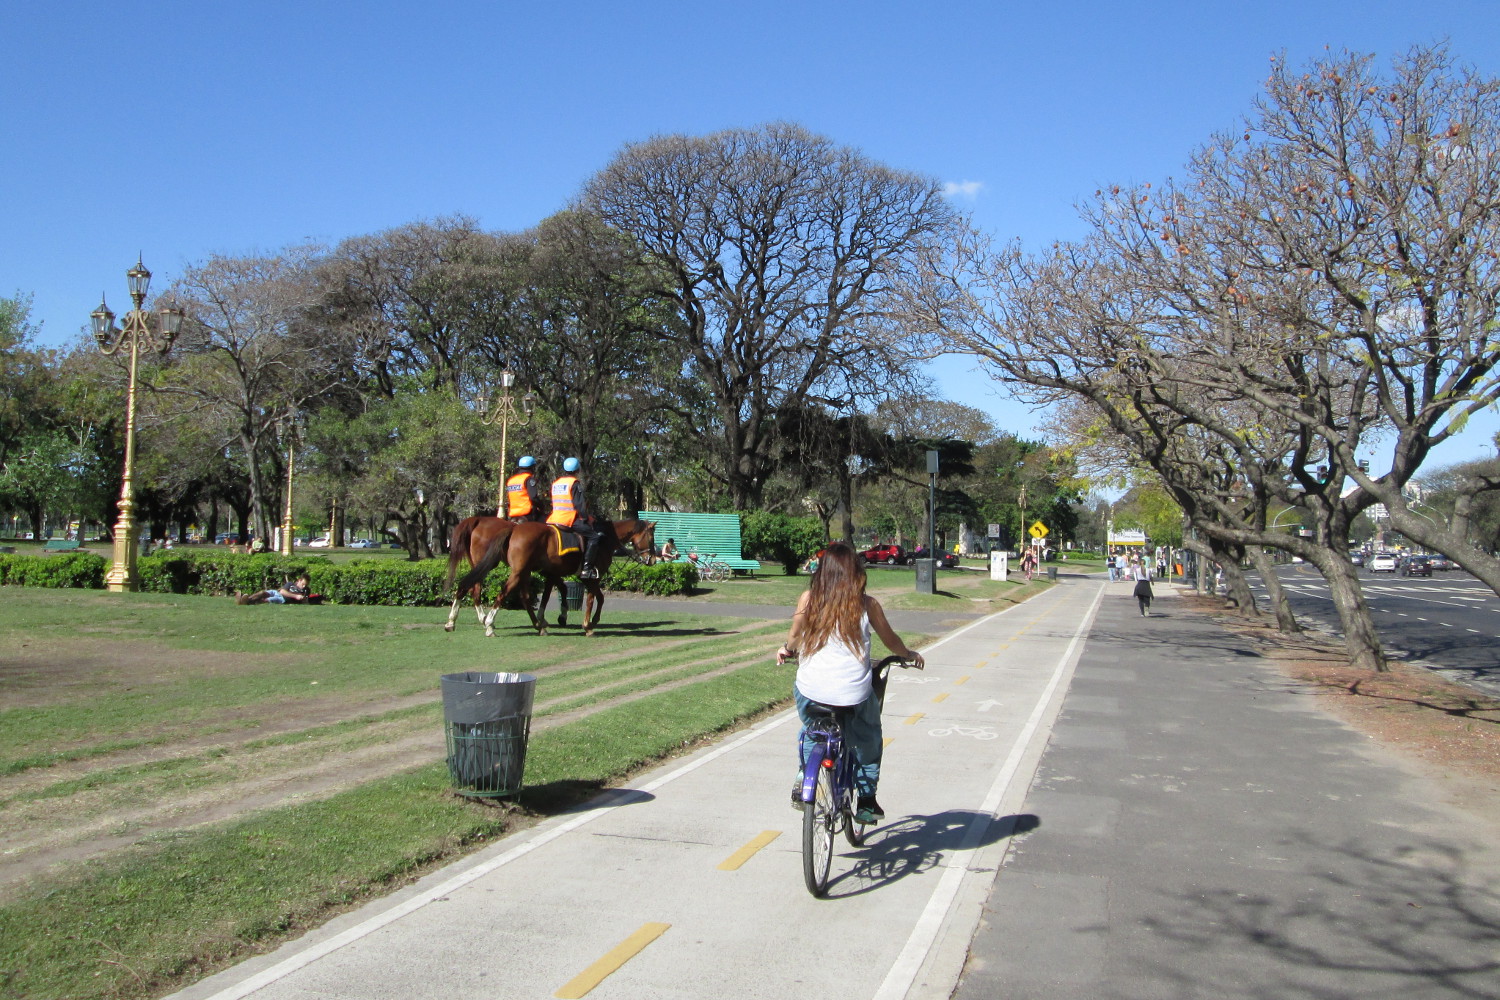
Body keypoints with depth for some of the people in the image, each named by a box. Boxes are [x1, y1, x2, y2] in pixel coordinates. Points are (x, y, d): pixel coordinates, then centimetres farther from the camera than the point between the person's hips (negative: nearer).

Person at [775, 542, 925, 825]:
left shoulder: (809, 598, 1)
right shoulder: (866, 604, 0)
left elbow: (793, 638, 13)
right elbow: (890, 640, 14)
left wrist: (786, 650, 37)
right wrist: (910, 654, 35)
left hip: (810, 690, 1)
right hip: (854, 693, -1)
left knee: (810, 732, 32)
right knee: (868, 740, 26)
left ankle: (802, 785, 25)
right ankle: (867, 801, 26)